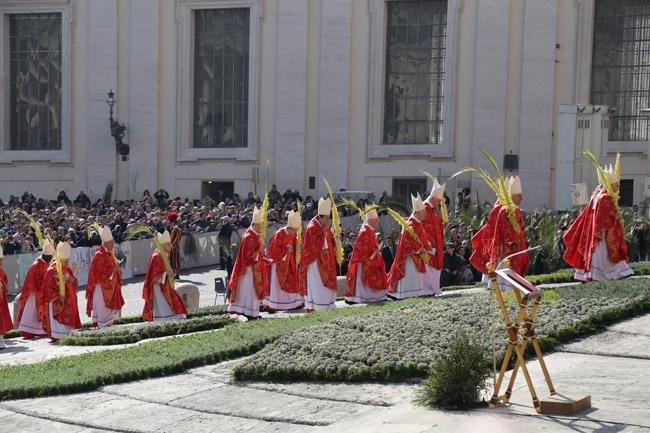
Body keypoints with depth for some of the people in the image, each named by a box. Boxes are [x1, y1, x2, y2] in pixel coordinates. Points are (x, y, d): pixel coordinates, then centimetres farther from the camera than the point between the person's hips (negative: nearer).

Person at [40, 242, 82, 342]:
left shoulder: (68, 270, 8)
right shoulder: (51, 271, -12)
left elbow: (75, 284, 13)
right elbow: (48, 287, -13)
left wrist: (72, 281, -10)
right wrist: (58, 297, -18)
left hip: (68, 301, 7)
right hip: (56, 303, -7)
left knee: (68, 318, 8)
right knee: (58, 320, -7)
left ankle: (67, 336, 14)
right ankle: (57, 337, -4)